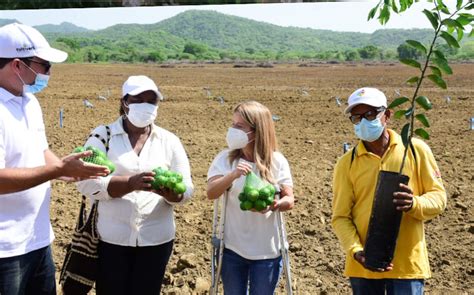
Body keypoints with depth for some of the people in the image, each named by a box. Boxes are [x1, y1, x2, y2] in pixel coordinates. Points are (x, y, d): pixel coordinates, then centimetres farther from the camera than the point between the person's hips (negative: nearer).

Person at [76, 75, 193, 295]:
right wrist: (132, 183, -27)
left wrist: (169, 192, -24)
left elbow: (186, 189, -1)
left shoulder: (169, 141, 4)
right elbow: (87, 182, -13)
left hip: (156, 239, 2)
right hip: (110, 238, -2)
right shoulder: (103, 136, -2)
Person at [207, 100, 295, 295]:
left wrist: (275, 204, -29)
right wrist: (232, 175, -38)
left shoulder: (277, 161, -7)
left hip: (267, 249, -1)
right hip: (232, 248, 1)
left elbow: (290, 200, -6)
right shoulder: (226, 158, -7)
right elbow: (211, 193, -19)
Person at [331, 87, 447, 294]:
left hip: (408, 264, -1)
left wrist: (414, 204, -21)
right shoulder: (347, 163, -1)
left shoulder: (416, 150, -2)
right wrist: (356, 251, -17)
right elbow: (341, 216, -2)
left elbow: (438, 196, 1)